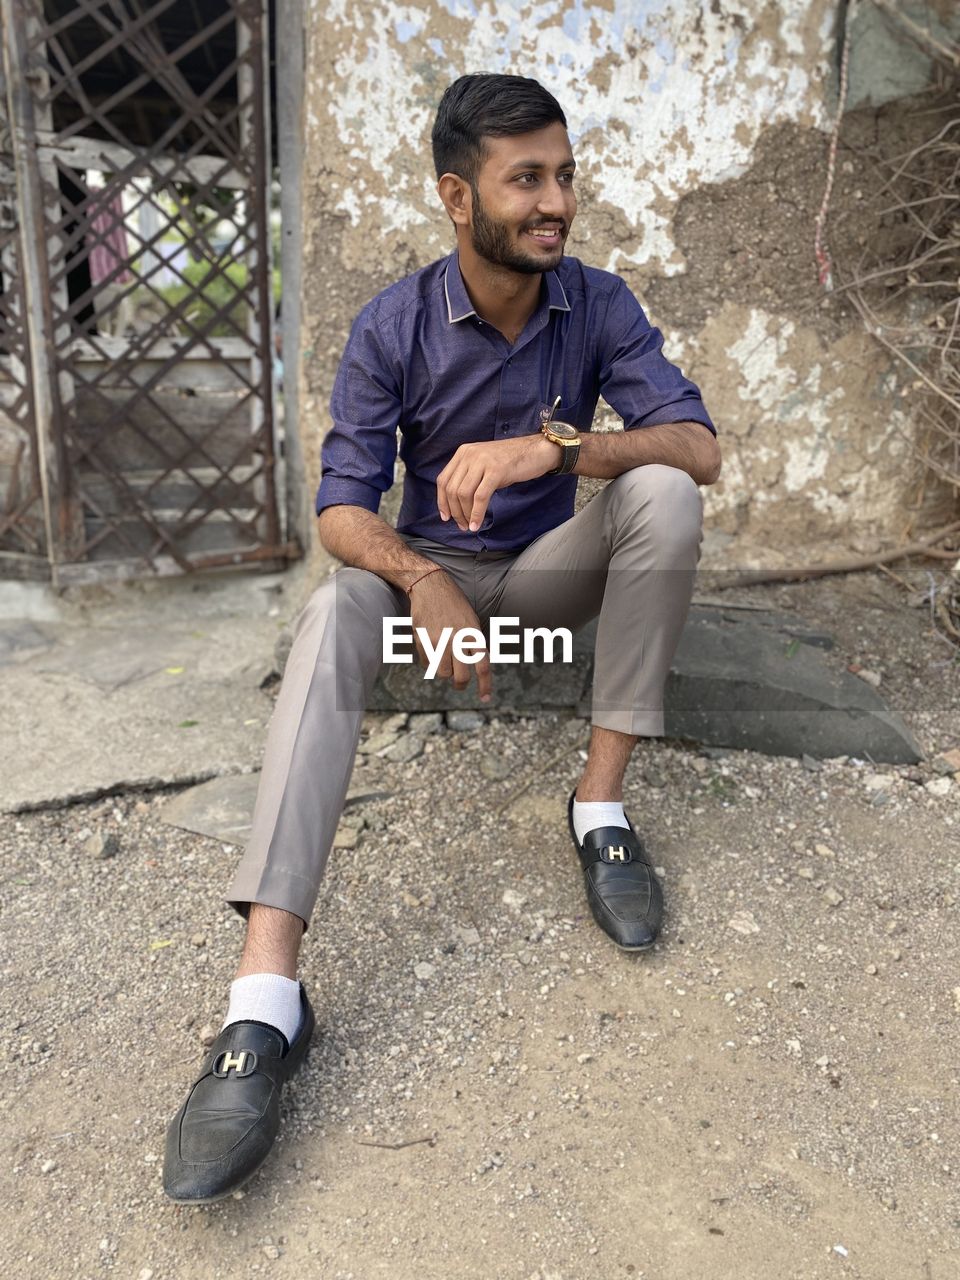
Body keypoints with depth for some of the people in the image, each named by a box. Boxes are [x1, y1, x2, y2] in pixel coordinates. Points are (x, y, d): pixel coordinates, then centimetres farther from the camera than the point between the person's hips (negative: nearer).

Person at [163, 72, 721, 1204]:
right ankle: (266, 993, -42)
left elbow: (700, 449, -19)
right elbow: (342, 505, -16)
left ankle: (602, 806, -23)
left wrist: (555, 444, -37)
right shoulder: (393, 327, -11)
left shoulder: (599, 305, -8)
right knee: (335, 611, -33)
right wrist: (424, 584, -38)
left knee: (662, 492, -27)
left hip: (552, 566, 2)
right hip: (430, 565, -1)